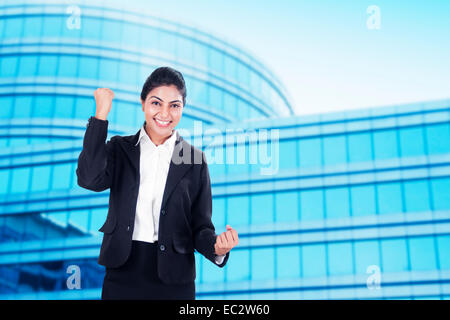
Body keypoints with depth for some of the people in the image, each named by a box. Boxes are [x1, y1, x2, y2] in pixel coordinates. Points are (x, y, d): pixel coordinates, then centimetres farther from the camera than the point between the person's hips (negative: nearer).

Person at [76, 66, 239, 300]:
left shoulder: (195, 160, 1)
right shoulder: (120, 148, 4)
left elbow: (200, 226, 1)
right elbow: (90, 180, -16)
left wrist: (217, 247, -22)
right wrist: (102, 113, -15)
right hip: (122, 274, 1)